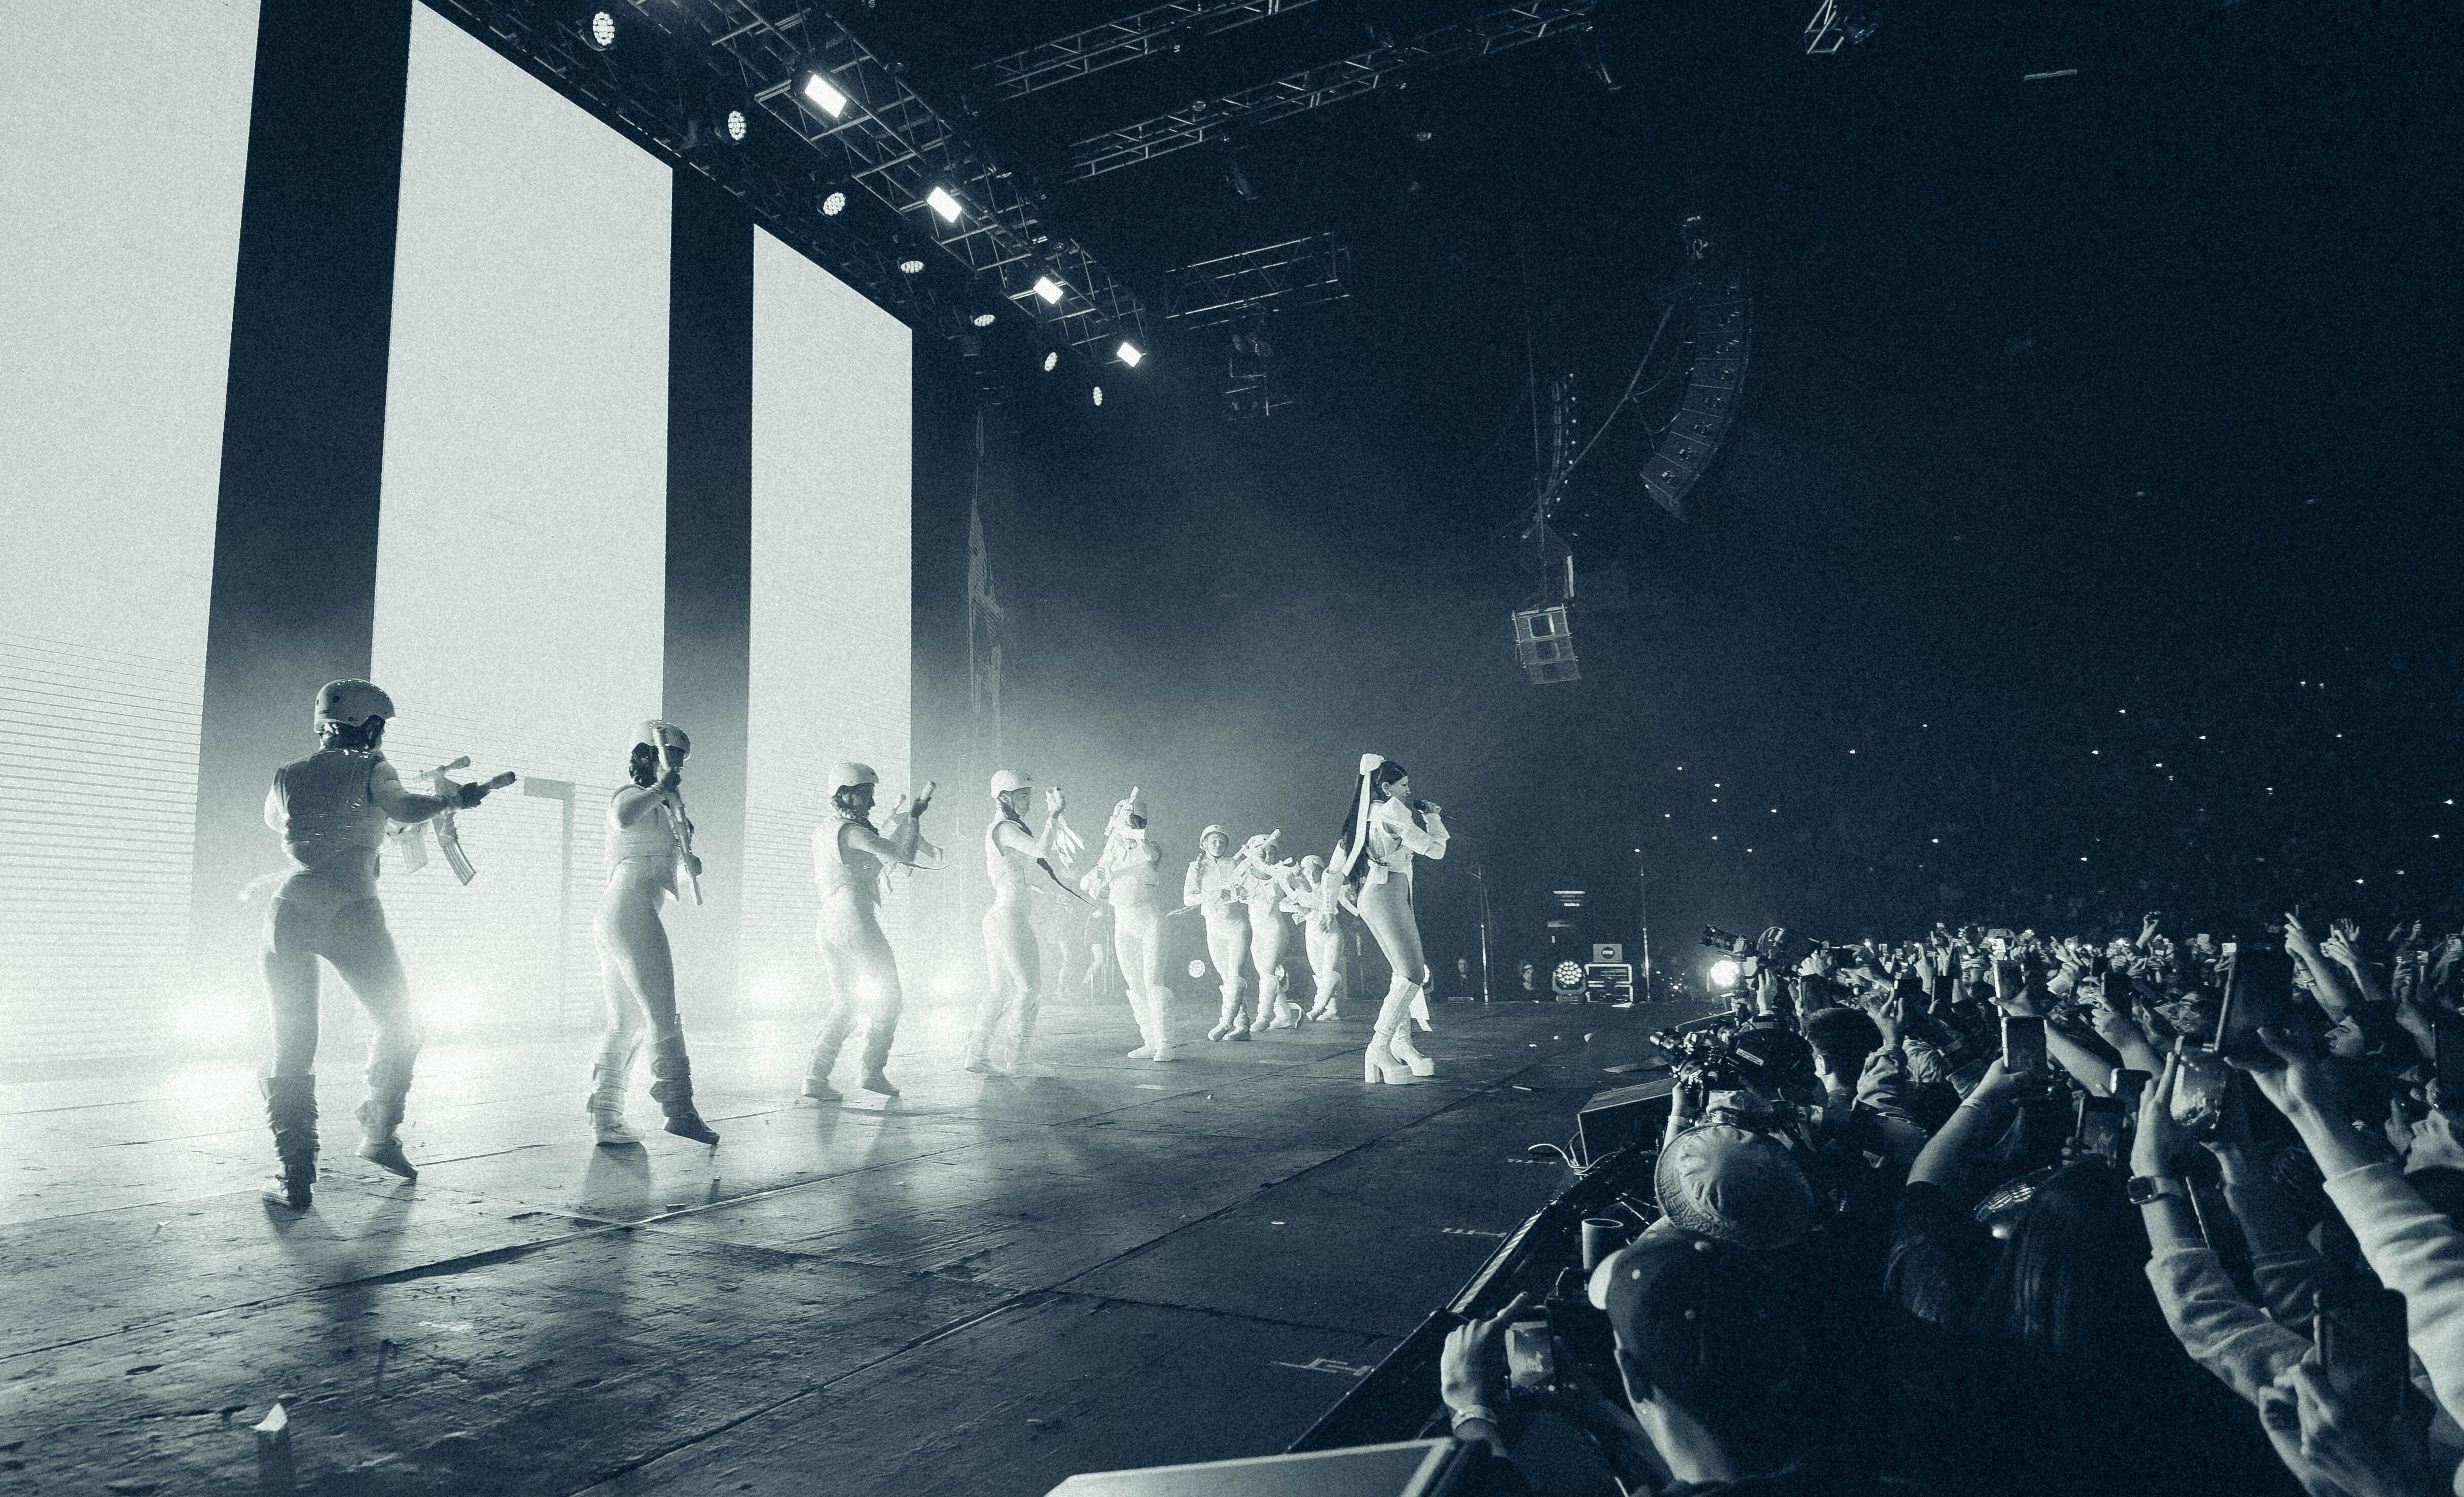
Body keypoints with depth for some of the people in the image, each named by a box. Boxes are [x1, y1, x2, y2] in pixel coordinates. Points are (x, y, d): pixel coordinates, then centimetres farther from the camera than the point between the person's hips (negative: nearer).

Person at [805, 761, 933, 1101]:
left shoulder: (822, 832, 15)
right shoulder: (853, 831, -12)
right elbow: (905, 855, -15)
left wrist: (895, 823, 24)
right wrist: (913, 816, -3)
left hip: (827, 923, 8)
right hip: (856, 921, -8)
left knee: (843, 1003, 15)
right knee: (890, 994, 6)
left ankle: (816, 1076, 8)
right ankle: (872, 1070, 2)